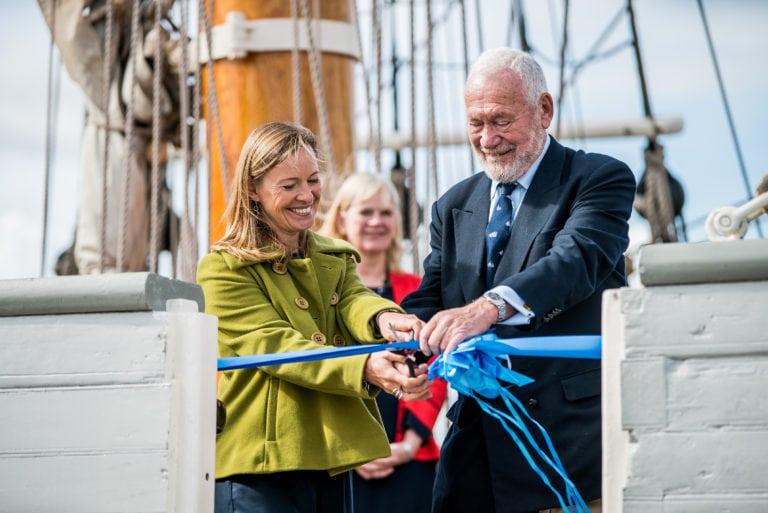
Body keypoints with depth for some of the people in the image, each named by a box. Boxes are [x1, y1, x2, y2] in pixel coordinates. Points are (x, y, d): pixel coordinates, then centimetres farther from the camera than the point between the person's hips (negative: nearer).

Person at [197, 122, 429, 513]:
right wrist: (363, 370, -34)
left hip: (337, 463, 6)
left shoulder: (335, 258, 15)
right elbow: (275, 346, -18)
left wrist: (383, 318, -32)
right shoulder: (223, 270, -5)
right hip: (261, 468, -6)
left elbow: (353, 300, -7)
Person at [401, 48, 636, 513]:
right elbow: (431, 297, 10)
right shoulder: (453, 208, 15)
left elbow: (577, 260, -21)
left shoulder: (600, 179, -3)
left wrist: (489, 307, -38)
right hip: (479, 436, 5)